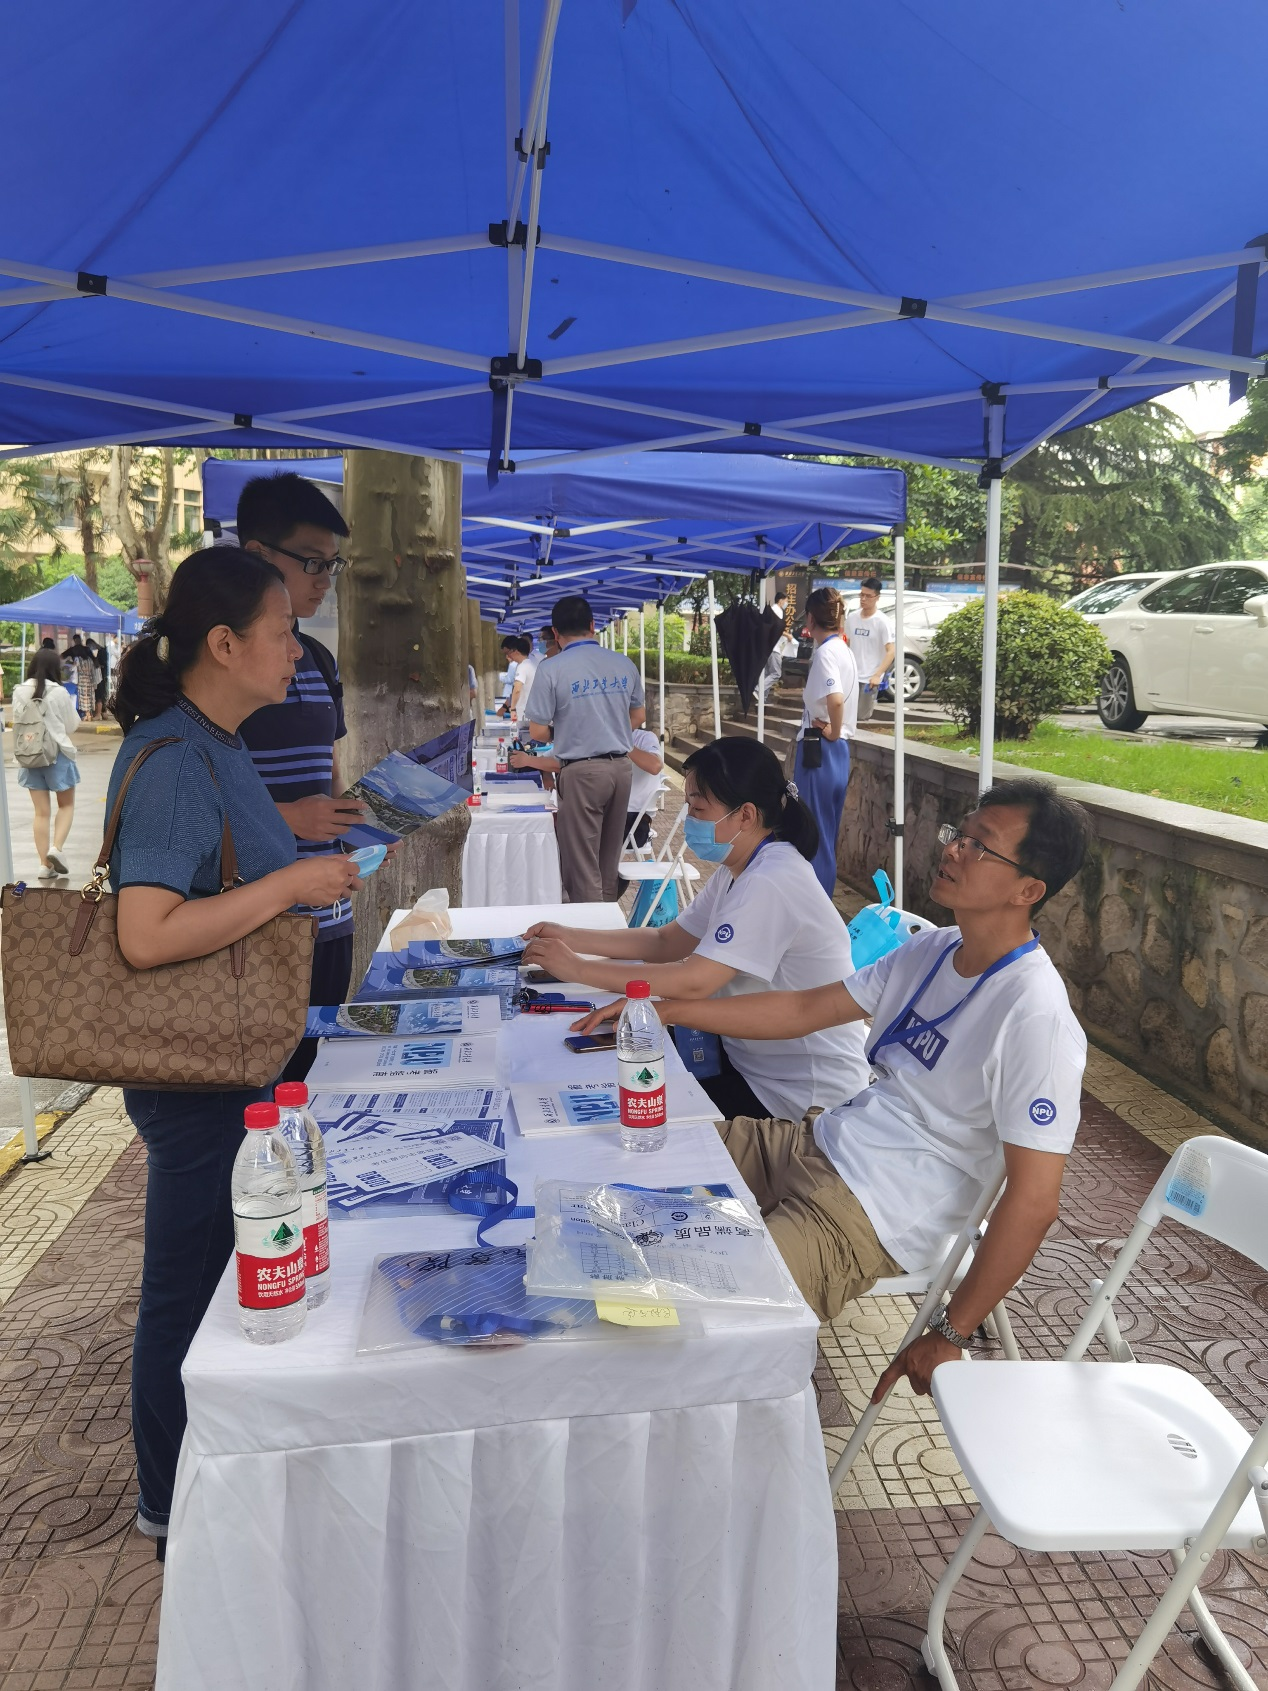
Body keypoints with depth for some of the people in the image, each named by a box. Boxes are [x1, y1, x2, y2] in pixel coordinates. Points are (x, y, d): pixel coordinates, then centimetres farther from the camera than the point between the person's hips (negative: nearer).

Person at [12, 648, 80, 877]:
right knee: (66, 805, 14)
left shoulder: (19, 692, -2)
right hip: (58, 754, -3)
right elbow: (72, 725, -2)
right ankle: (56, 848, -6)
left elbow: (17, 722, 8)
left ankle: (45, 864, 9)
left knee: (41, 811, 9)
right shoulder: (58, 692, -13)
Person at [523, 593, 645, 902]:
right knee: (609, 859, 17)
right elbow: (638, 717, 15)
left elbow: (537, 731, -8)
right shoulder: (624, 664, 3)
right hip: (621, 766, 5)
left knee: (582, 863, 2)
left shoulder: (551, 670, -11)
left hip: (582, 771, -5)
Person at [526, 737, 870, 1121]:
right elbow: (667, 941, 9)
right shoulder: (735, 872, 5)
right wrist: (572, 939, -2)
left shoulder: (771, 883, -27)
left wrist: (577, 968, -24)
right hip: (751, 1061, 8)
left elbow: (693, 982, -31)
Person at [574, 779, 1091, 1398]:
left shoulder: (1036, 1019, -20)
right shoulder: (931, 951, 6)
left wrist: (949, 1335, -16)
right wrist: (663, 1009, 7)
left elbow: (1032, 1202, -21)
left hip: (870, 1219, -8)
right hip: (815, 1143, 9)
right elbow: (804, 1009, 13)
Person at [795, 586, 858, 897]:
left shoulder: (825, 652, -15)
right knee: (825, 839, 16)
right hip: (836, 753, 9)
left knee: (813, 839, -1)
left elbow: (835, 698, -31)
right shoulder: (842, 650, 13)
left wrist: (833, 732, -17)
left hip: (819, 752, -9)